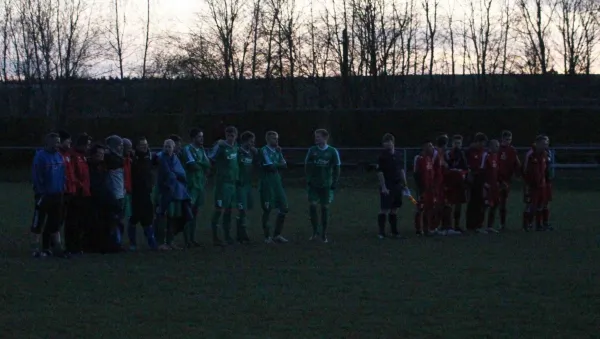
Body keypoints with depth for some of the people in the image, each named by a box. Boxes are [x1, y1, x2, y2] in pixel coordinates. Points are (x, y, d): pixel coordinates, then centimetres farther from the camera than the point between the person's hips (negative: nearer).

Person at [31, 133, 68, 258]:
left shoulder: (59, 156, 10)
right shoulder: (40, 156, -13)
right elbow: (36, 176, -15)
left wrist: (62, 189, 9)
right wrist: (41, 191, -16)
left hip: (57, 195, 7)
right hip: (44, 195, -7)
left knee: (56, 222, 13)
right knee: (39, 222, 0)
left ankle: (57, 247, 20)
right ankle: (36, 249, 5)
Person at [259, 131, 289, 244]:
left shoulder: (277, 151, 14)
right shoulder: (264, 151, -10)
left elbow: (284, 165, 5)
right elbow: (270, 166, -18)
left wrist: (275, 165, -11)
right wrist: (279, 164, 0)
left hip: (277, 183, 7)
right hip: (267, 184, -7)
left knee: (284, 208, 5)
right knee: (267, 210, -1)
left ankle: (277, 235, 16)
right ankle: (267, 237, 8)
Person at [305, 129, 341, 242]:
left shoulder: (333, 152, -2)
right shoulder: (312, 150, 1)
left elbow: (336, 168, 2)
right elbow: (307, 166, 5)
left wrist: (334, 184, -3)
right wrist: (308, 179, -5)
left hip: (326, 185, -1)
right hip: (313, 185, 1)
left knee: (325, 208, 2)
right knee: (312, 205, -10)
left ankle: (324, 235, 11)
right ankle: (315, 232, 5)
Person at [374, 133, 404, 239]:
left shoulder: (399, 154, 9)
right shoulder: (382, 156, -7)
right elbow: (380, 172, -11)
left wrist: (404, 184, 13)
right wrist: (383, 187, -16)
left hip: (397, 186, 5)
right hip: (387, 187, -5)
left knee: (394, 209, 10)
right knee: (384, 210, -5)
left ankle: (394, 231, 15)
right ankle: (381, 233, -1)